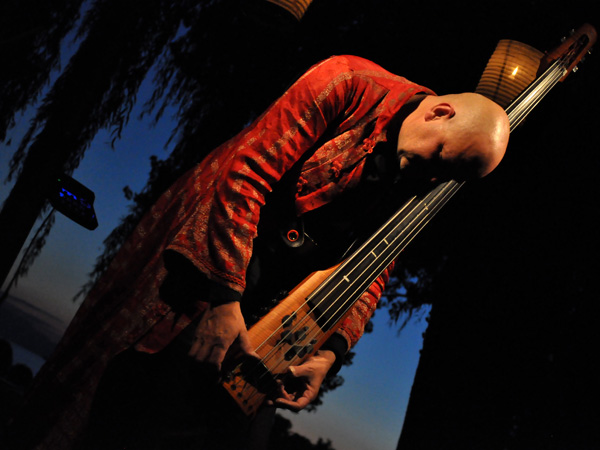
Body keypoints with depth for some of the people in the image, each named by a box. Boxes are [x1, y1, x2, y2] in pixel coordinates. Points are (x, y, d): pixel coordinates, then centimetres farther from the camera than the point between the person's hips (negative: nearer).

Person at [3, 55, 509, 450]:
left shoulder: (422, 185, 2)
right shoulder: (351, 84, -17)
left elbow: (373, 273, 4)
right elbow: (248, 170, -22)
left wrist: (330, 352, -12)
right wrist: (223, 297, -27)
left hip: (272, 307, 5)